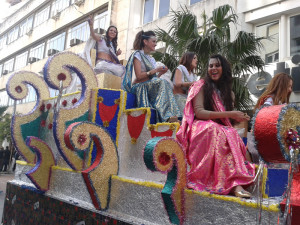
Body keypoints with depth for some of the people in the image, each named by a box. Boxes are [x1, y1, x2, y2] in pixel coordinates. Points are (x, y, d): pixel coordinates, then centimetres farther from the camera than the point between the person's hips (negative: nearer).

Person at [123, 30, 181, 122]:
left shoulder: (151, 59, 24)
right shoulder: (137, 55, 1)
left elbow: (154, 78, 17)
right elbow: (139, 76, -12)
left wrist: (160, 73, -1)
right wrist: (155, 70, -13)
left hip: (152, 86, 7)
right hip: (139, 87, -7)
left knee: (163, 83, -25)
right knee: (162, 83, -31)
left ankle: (170, 115, -40)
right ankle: (167, 116, -40)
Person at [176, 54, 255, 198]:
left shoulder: (227, 91, 21)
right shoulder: (201, 86, 3)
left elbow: (230, 119, 19)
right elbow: (199, 112, -12)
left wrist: (240, 118, -5)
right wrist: (229, 114, -16)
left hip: (221, 128, 5)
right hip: (200, 128, -4)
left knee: (233, 135, -31)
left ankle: (236, 184, -43)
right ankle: (235, 183, -40)